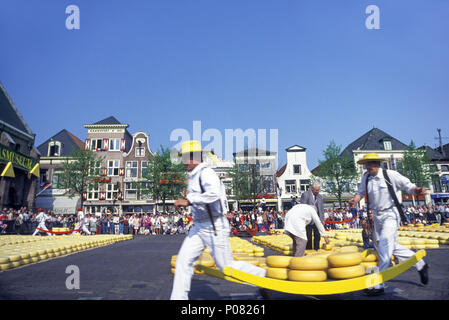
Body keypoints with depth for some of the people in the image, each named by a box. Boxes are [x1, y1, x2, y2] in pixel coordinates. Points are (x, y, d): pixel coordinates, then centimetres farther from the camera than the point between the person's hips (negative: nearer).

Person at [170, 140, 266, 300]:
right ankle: (178, 297, 12)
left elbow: (214, 194, -36)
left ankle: (263, 276, 22)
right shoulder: (193, 176, 12)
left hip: (214, 227, -9)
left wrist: (188, 201, -33)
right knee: (183, 260, 2)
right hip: (199, 227, 9)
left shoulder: (206, 173, -19)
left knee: (227, 266, 3)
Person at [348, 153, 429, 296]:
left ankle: (379, 284, -9)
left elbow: (408, 185, -7)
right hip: (377, 216, 7)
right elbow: (361, 192, 13)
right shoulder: (366, 177, 4)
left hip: (390, 214, -6)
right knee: (392, 246, 16)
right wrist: (356, 199, -8)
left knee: (384, 247, -14)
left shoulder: (391, 175, -11)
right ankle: (420, 264, 37)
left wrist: (416, 191, -28)